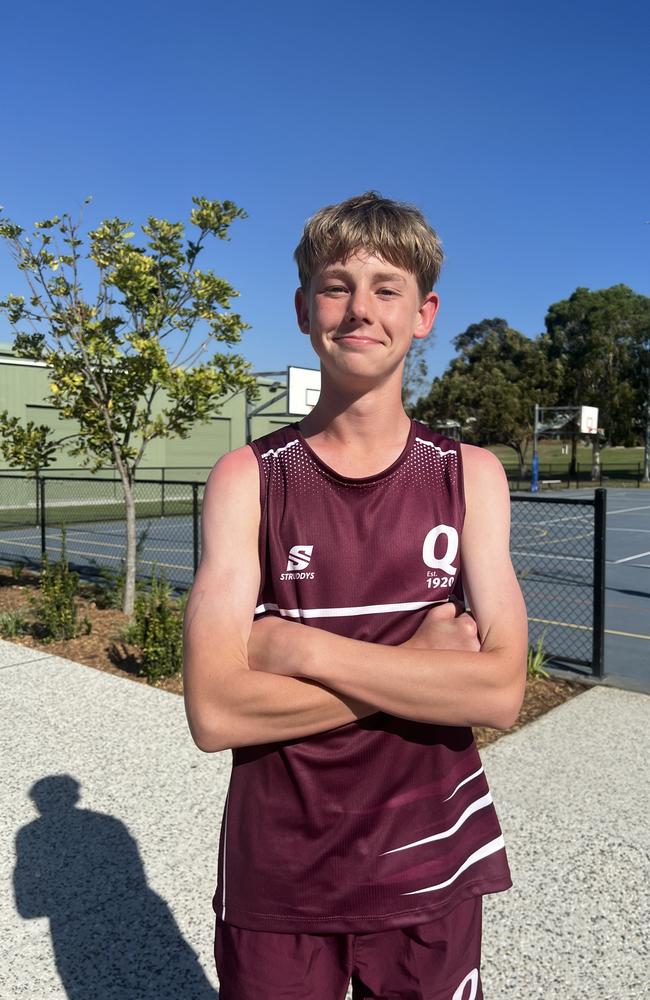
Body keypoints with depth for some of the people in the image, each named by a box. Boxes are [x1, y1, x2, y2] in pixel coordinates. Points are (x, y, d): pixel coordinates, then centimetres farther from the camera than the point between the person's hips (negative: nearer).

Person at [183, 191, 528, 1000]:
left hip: (428, 869, 2)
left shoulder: (471, 475, -5)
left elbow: (500, 692, -15)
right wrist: (421, 666, -18)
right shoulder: (247, 479, -10)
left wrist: (301, 646, -21)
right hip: (275, 878, -1)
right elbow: (215, 712, -18)